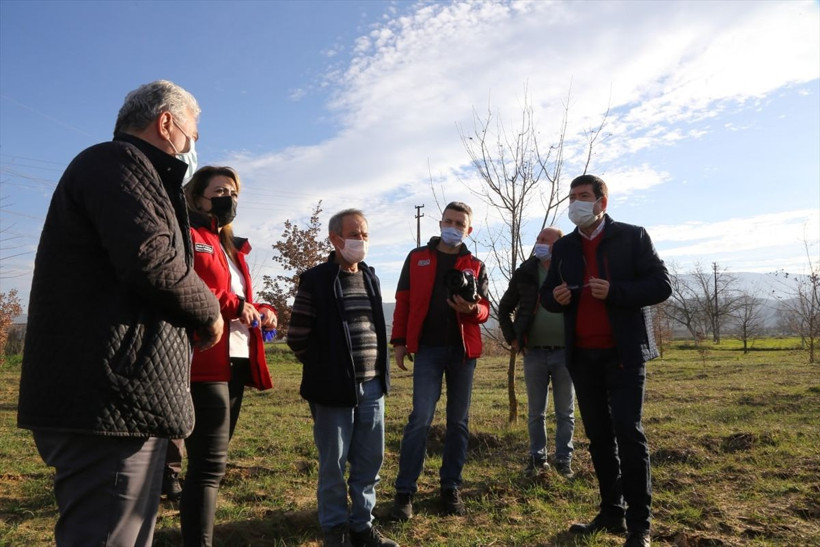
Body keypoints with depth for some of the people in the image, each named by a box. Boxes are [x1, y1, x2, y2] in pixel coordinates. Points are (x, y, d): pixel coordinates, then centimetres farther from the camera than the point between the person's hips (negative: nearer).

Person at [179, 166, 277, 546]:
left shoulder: (232, 247, 24)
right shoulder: (187, 237, -3)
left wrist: (262, 311, 7)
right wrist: (232, 304, -20)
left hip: (237, 362, 9)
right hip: (204, 364, -9)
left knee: (211, 461, 15)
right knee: (210, 464, -10)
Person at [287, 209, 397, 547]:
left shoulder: (370, 277, 11)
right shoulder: (315, 280, -8)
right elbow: (297, 337, -5)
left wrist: (379, 372, 15)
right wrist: (324, 370, 2)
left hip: (372, 386, 6)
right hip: (334, 389, -5)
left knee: (370, 461, 12)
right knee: (333, 464, 6)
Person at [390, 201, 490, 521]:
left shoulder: (475, 266, 10)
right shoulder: (417, 258, 7)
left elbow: (484, 310, 8)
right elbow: (403, 302, 5)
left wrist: (472, 309, -16)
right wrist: (398, 341, -3)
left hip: (463, 349, 2)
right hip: (428, 348, -2)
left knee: (458, 421, 8)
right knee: (420, 419, -7)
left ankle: (451, 487, 20)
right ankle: (405, 491, 3)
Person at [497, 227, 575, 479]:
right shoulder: (525, 273, 3)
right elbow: (505, 308, 13)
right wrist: (512, 338, 4)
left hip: (565, 354, -1)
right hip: (534, 354, 1)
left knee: (565, 413, 9)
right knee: (535, 413, 10)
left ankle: (564, 459, 22)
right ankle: (537, 458, 23)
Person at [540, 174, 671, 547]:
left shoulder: (632, 237, -2)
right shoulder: (563, 247, 11)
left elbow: (661, 286, -7)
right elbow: (546, 294, 14)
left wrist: (614, 291, -21)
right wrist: (556, 297, -9)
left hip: (623, 352, -4)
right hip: (583, 356, 5)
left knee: (628, 432, -6)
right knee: (599, 436, 10)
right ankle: (611, 513, 22)